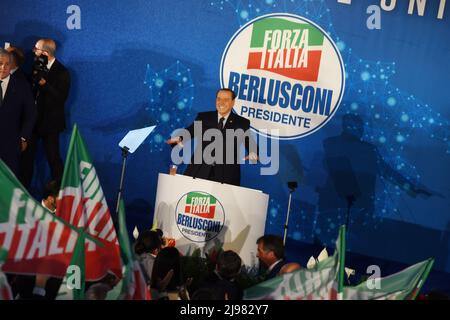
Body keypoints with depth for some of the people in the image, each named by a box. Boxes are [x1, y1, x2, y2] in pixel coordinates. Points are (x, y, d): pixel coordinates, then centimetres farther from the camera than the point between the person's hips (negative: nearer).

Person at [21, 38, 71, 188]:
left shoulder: (61, 72, -12)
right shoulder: (37, 66, 7)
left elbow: (61, 98, -19)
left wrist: (43, 83, -25)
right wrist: (34, 78, -12)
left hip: (50, 121, -6)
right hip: (33, 119, 6)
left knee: (53, 158, 1)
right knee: (27, 155, 9)